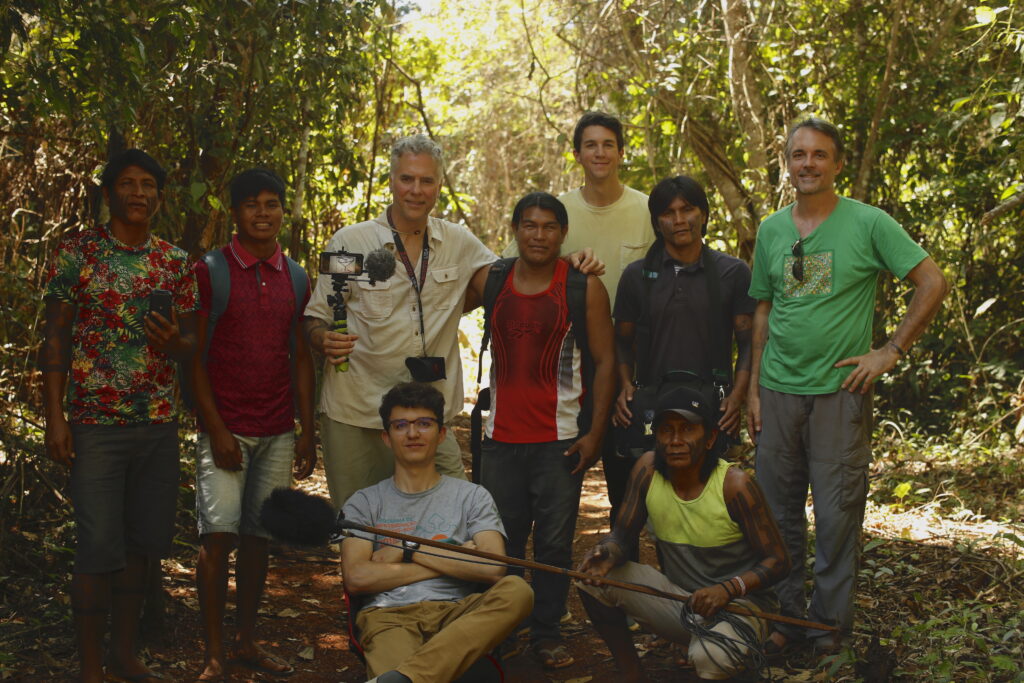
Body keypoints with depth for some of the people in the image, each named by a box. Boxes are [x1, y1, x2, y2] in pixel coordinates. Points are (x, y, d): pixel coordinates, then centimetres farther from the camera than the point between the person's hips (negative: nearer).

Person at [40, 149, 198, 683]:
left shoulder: (176, 262, 8)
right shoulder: (77, 251, -1)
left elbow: (191, 342, 13)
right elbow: (55, 337, -1)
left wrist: (173, 341, -11)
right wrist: (55, 416, -7)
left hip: (160, 423, 4)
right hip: (96, 421, -4)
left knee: (141, 543, 11)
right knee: (99, 548, -2)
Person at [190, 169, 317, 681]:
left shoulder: (295, 278, 11)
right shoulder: (209, 272, -2)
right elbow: (195, 357, -4)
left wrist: (307, 431, 8)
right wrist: (216, 429, -11)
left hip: (278, 432, 4)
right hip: (226, 429, -4)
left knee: (258, 538, 8)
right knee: (218, 536, -9)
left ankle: (247, 642, 20)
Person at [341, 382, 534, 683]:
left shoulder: (472, 496, 18)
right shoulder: (364, 503, 18)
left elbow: (493, 567, 1)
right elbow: (356, 577, 1)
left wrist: (408, 551, 0)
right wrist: (453, 559, 2)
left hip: (454, 613, 4)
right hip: (388, 615, -3)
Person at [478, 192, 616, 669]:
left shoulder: (584, 287, -1)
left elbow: (605, 362, -1)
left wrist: (595, 433, -7)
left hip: (561, 439, -2)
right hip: (501, 436, 3)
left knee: (554, 541, 4)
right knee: (500, 539, 8)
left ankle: (546, 633, 17)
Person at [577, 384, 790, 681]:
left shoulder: (734, 485, -20)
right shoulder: (648, 468, -8)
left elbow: (778, 561, -14)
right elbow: (623, 536, 0)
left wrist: (729, 589, -31)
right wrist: (609, 553, -25)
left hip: (738, 603, -5)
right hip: (678, 598, 5)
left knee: (709, 658, -37)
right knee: (595, 577, -13)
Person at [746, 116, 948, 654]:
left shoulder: (868, 223, -3)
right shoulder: (771, 231, 9)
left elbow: (933, 283, -4)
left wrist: (891, 350, -8)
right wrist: (753, 388, 9)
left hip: (840, 390, -4)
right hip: (779, 390, 4)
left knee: (837, 514, 2)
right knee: (778, 511, 9)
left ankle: (830, 621, 17)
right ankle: (784, 614, 23)